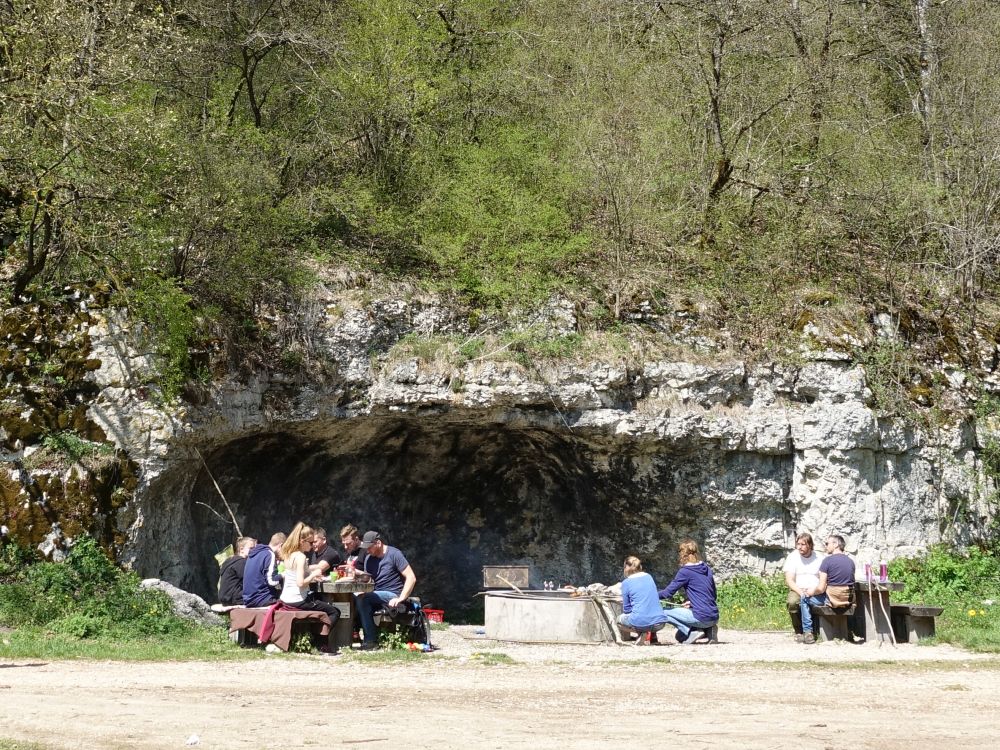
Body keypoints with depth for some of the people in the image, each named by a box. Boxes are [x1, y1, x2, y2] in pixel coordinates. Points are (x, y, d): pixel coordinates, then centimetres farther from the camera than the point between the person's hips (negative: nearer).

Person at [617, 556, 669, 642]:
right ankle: (652, 636, 15)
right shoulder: (649, 577, 15)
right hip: (659, 622, 5)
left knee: (620, 619, 26)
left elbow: (626, 609, 6)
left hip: (641, 623, -5)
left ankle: (641, 634, 1)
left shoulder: (626, 583, 0)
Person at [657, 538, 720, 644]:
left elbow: (668, 593, -7)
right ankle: (708, 630, 6)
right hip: (714, 618, 8)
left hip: (702, 617, -8)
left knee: (663, 612, 1)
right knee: (680, 637, 25)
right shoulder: (707, 569, 11)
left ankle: (694, 632, -6)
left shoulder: (685, 571, -10)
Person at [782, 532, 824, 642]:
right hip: (797, 590, 0)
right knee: (792, 602, -35)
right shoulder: (793, 557, 2)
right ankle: (799, 632, -13)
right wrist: (801, 593, -20)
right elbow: (789, 581, -5)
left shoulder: (819, 558, 5)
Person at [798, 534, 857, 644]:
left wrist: (811, 592, 8)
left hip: (832, 600, -7)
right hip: (848, 600, 7)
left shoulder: (827, 560, -12)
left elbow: (821, 589, -16)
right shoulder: (850, 561, 8)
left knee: (805, 598, 15)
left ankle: (808, 633, 11)